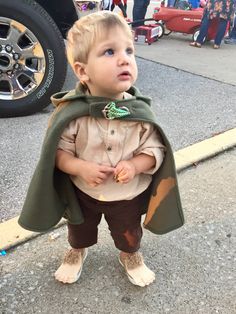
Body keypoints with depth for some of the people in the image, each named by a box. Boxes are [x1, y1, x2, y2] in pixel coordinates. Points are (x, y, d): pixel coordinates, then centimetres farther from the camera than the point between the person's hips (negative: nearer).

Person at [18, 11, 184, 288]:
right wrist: (81, 168, -32)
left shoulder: (140, 112, -21)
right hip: (82, 193, 0)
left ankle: (130, 255, 60)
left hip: (129, 195, 0)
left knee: (129, 233, 27)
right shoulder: (71, 112, -25)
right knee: (80, 230, 30)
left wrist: (135, 166, -30)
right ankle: (77, 250, 63)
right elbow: (58, 151, -16)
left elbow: (155, 149, -13)